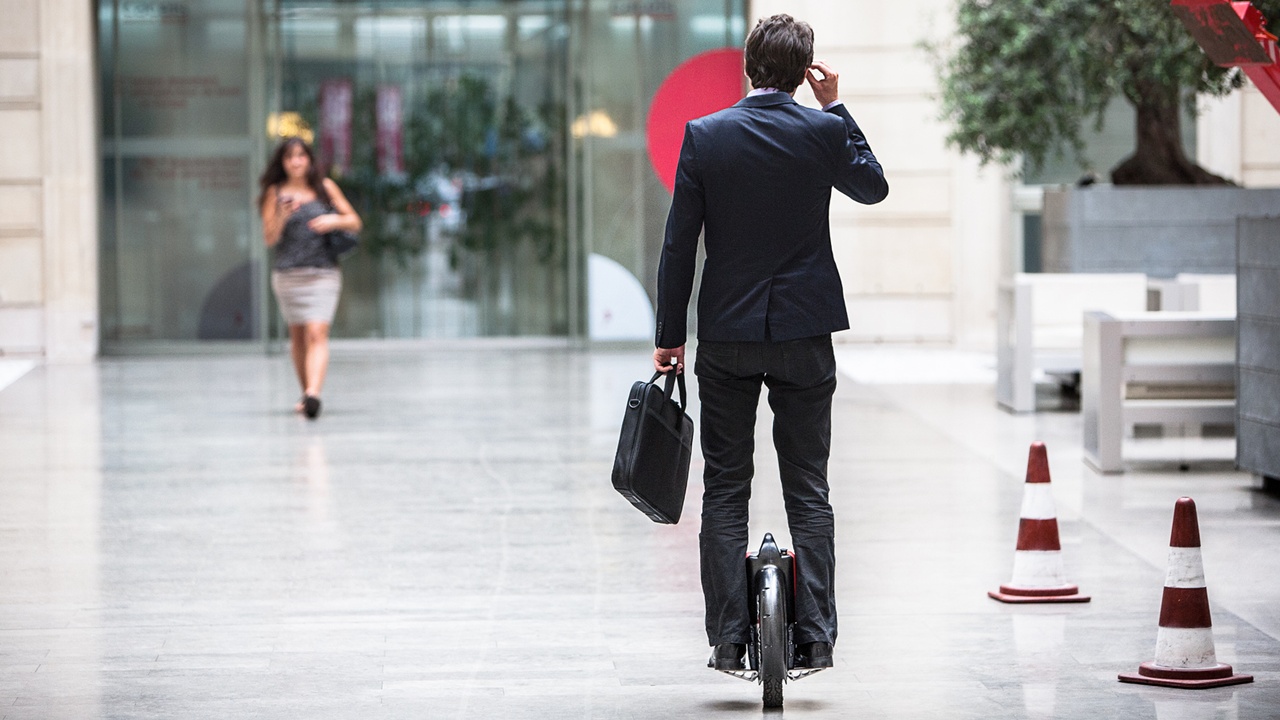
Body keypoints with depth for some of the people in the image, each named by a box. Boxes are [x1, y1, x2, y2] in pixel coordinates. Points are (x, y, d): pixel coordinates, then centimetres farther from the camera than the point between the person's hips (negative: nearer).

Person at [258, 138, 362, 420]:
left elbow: (355, 222, 11)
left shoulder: (326, 187, 8)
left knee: (317, 334, -16)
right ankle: (305, 392, 23)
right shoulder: (275, 193, 6)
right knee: (297, 336, 9)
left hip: (324, 272, -2)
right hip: (287, 273, 2)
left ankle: (313, 395, -29)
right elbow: (269, 238, 2)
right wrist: (282, 216, -15)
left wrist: (335, 220, -8)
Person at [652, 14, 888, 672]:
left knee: (724, 493, 6)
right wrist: (836, 107, 13)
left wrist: (670, 336, 3)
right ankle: (815, 637, 6)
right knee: (809, 493, 8)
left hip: (725, 334, 0)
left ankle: (728, 640, 4)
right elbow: (873, 188, 14)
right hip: (804, 333, 0)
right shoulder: (823, 131, -6)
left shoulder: (703, 136, -6)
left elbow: (679, 244, -4)